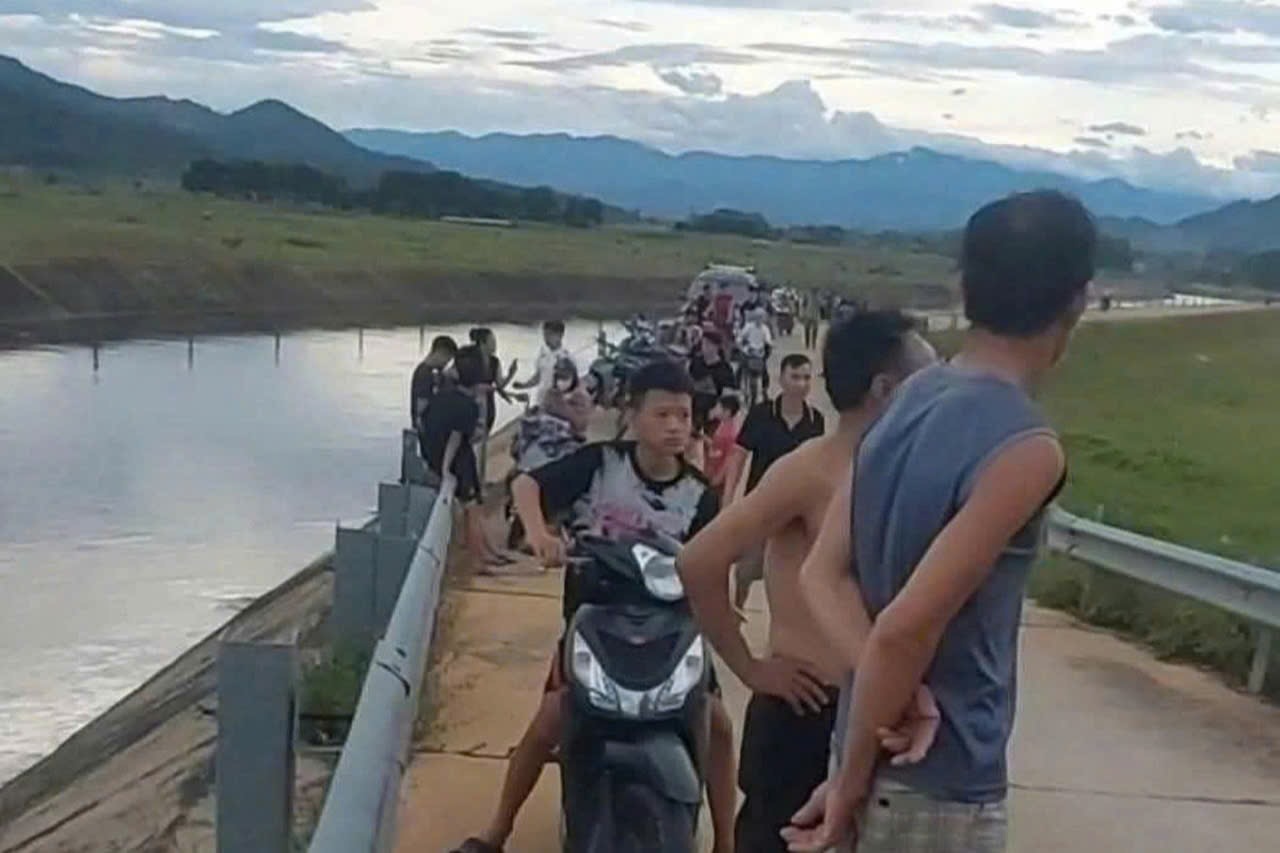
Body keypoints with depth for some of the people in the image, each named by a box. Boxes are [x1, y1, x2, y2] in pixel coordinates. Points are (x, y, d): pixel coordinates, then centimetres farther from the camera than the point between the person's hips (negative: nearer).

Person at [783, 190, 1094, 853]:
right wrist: (852, 781, -16)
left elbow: (823, 574, 1)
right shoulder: (1025, 449, -22)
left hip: (884, 750, 8)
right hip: (942, 786, -8)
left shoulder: (909, 403, 3)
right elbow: (907, 627, -27)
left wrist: (893, 691, -12)